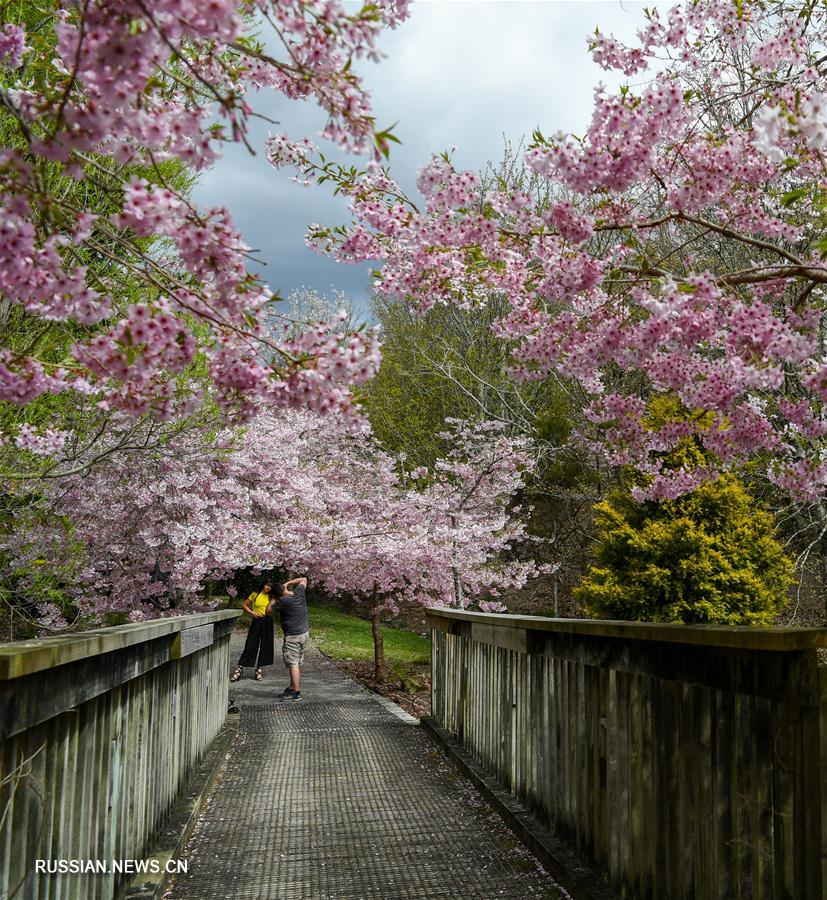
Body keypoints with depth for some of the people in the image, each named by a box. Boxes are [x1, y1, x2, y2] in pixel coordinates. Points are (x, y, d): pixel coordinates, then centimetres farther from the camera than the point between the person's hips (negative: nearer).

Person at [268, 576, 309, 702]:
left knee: (293, 664, -6)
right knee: (298, 663, 15)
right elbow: (304, 580, 20)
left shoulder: (284, 601, -17)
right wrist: (288, 583, 12)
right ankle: (292, 688, 24)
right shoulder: (300, 593, 2)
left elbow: (268, 609, -8)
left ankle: (296, 692, -8)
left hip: (293, 636, -8)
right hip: (304, 633, 8)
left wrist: (274, 599, 5)